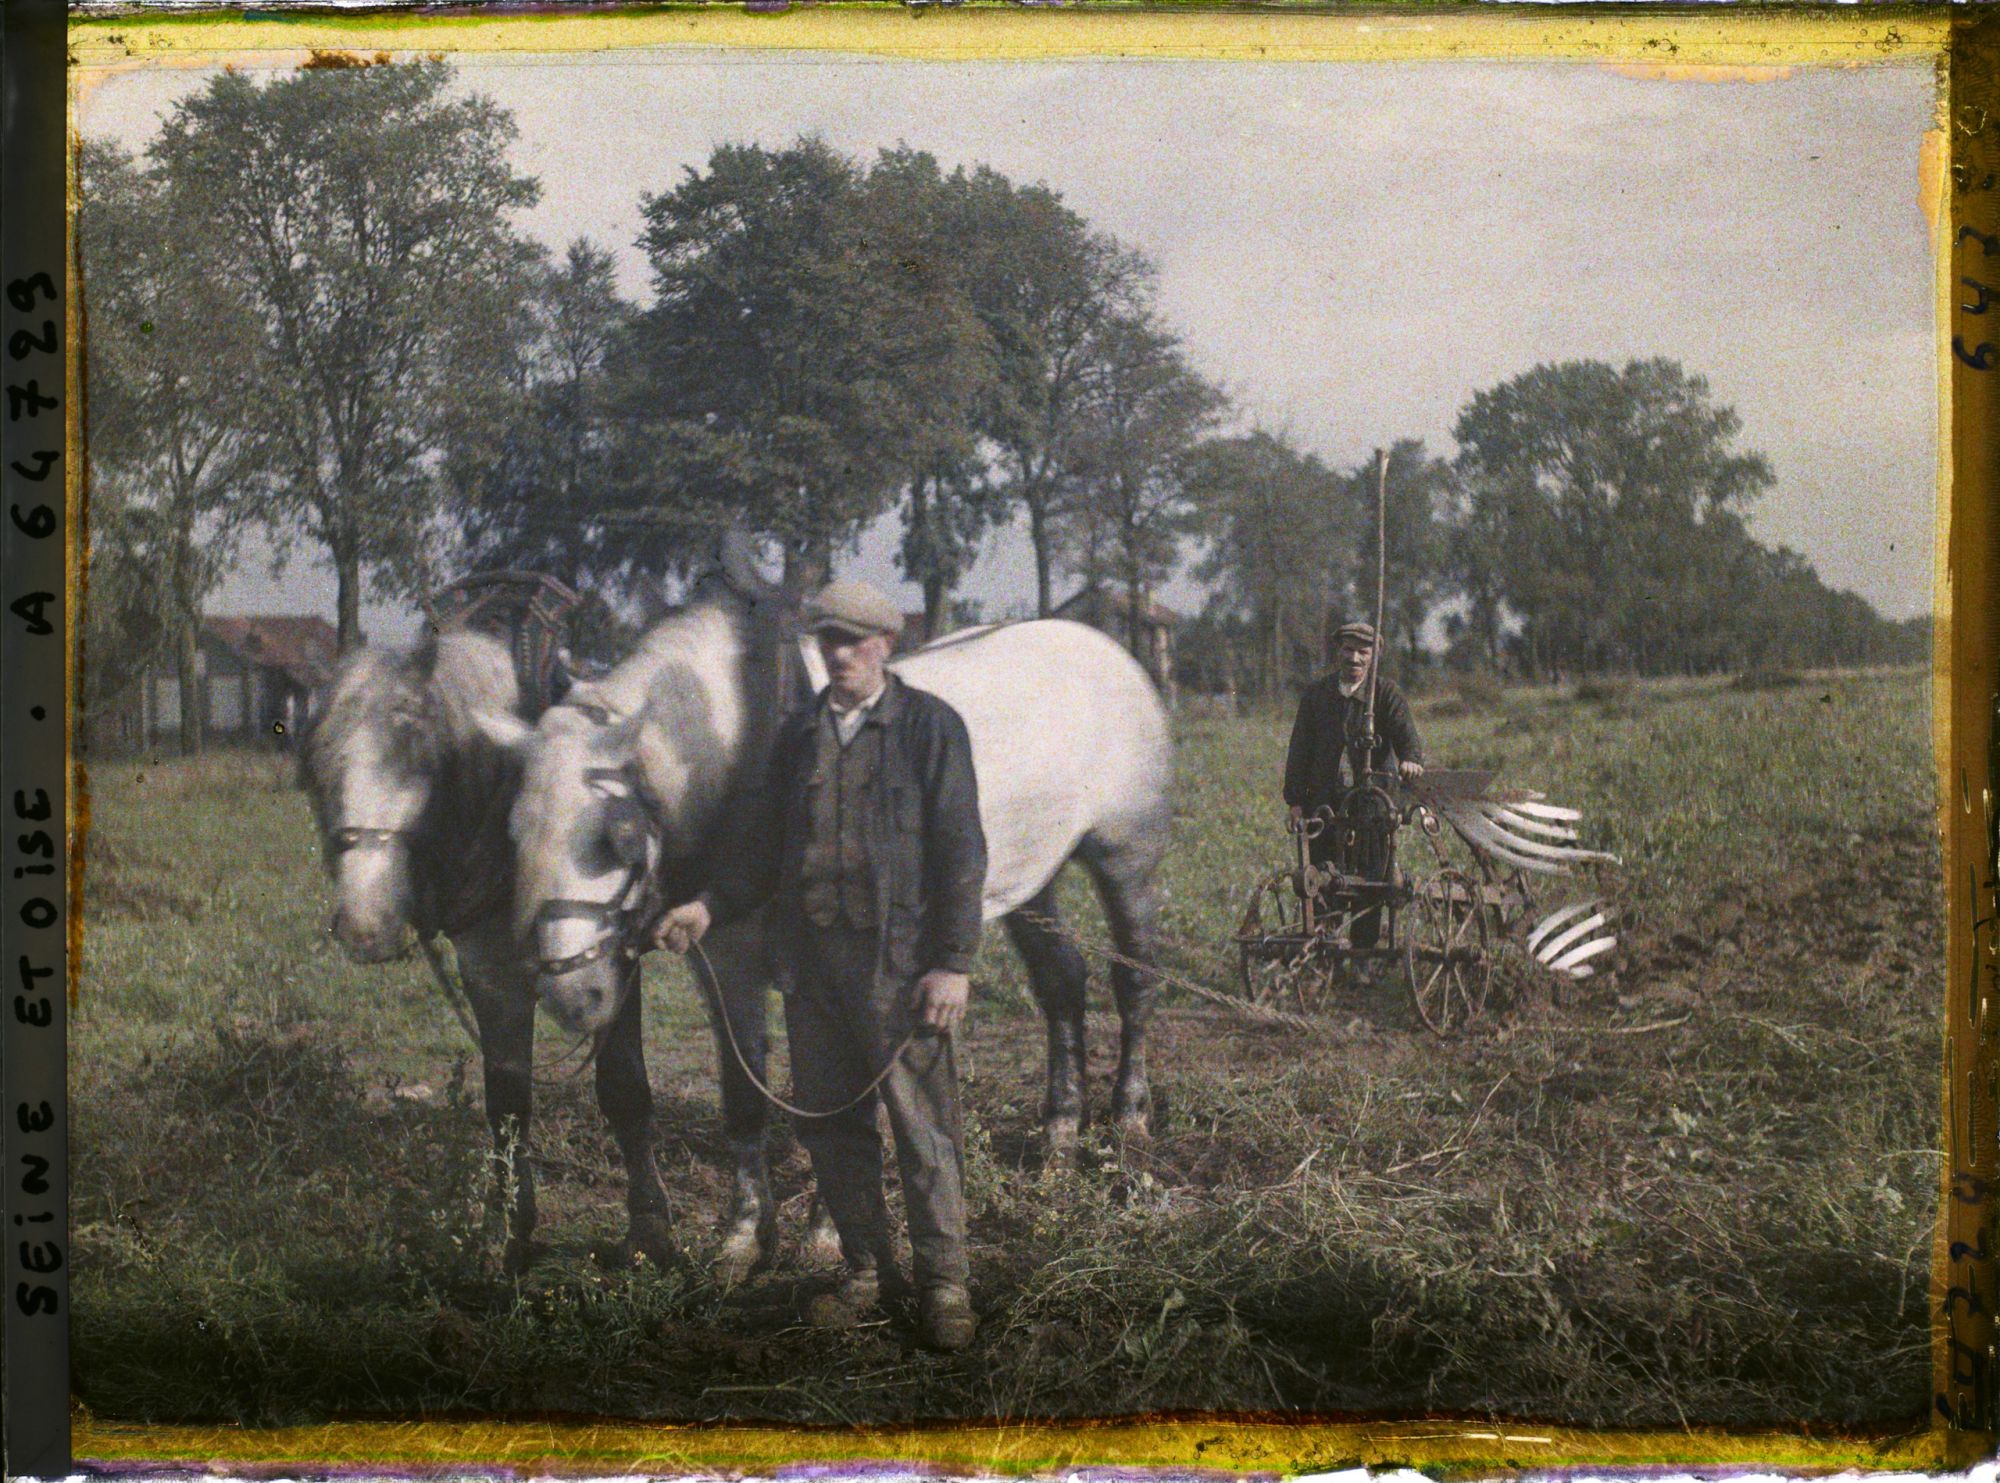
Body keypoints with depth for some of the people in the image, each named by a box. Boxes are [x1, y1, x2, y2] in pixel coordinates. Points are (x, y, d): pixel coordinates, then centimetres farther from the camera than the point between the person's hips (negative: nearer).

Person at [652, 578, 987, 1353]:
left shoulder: (931, 726, -3)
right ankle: (865, 1268, 25)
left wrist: (953, 962, -11)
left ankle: (943, 1280, 11)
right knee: (829, 1124, 11)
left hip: (900, 961, -5)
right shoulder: (800, 731, 11)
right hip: (813, 962, 5)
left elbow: (959, 850, -6)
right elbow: (760, 837, 18)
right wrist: (710, 905, 4)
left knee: (923, 1124, 0)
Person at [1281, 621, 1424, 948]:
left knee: (1371, 878, -2)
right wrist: (1295, 799, 1)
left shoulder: (1385, 692, 4)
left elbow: (1405, 731, -11)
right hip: (1324, 798, 2)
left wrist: (1411, 759, -35)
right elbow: (1300, 747, 8)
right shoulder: (1316, 693, 9)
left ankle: (1364, 949, 6)